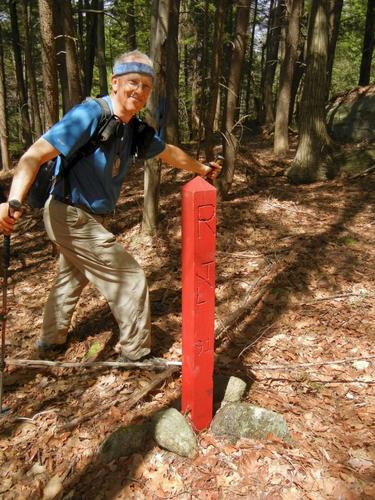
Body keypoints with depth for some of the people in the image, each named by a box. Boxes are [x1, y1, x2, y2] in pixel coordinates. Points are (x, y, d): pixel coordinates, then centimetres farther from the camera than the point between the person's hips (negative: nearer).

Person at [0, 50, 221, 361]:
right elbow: (36, 155, -29)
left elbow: (168, 152, 20)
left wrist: (201, 169, 32)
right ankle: (136, 354, 16)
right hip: (73, 218, -9)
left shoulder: (133, 128, 3)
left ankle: (51, 343, 46)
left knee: (71, 278, 24)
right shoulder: (90, 115, -21)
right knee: (130, 278, -2)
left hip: (83, 218, 9)